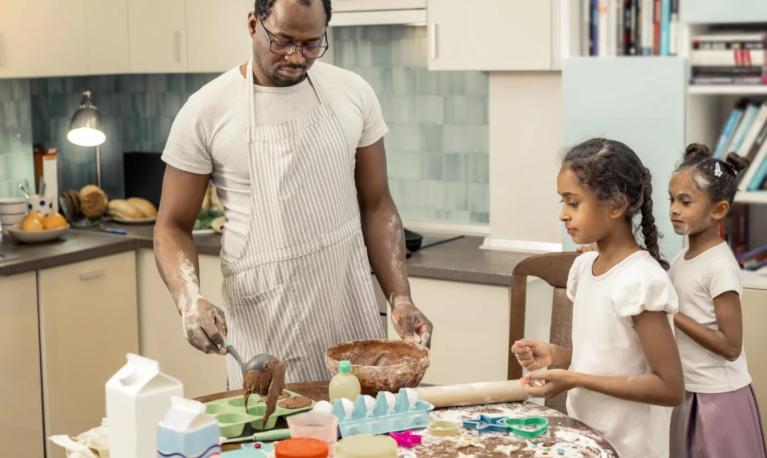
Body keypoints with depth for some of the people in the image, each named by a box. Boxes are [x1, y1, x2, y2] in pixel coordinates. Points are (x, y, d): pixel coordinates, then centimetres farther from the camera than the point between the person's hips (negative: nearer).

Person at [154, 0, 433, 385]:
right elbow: (173, 226, -2)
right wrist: (190, 299, -20)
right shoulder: (206, 110, -7)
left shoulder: (353, 94, 1)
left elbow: (375, 205, 7)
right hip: (263, 319, -2)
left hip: (350, 309, 3)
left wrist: (400, 299, -3)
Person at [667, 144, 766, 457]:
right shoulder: (680, 261, 5)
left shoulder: (720, 266, -18)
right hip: (690, 394, 7)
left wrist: (671, 315, -21)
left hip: (720, 398, -7)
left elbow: (730, 346, -21)